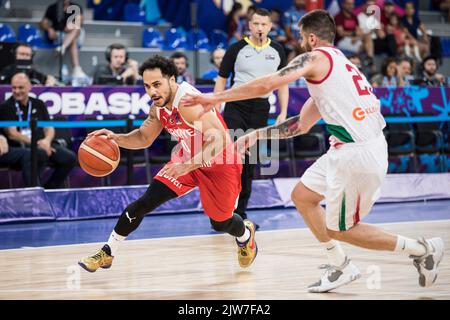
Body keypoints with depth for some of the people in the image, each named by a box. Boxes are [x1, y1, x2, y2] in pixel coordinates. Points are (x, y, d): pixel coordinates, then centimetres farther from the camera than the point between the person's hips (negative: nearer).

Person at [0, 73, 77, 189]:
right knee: (41, 154, -38)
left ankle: (49, 189, -6)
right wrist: (36, 143, -18)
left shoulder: (38, 104, 18)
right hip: (20, 148, -6)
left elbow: (49, 128, 15)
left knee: (70, 157, -17)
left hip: (43, 144, 6)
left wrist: (47, 140, -10)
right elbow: (12, 134, -8)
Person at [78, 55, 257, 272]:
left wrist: (187, 166, -45)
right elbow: (144, 138, 9)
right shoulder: (158, 107, -9)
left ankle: (246, 234, 46)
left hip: (219, 164, -6)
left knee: (220, 223, 9)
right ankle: (107, 253, 2)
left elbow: (219, 140, -39)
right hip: (187, 157, 6)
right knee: (146, 202, -8)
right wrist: (115, 138, -10)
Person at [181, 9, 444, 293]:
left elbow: (267, 85, -18)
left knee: (338, 229, 6)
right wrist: (256, 136, 24)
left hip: (357, 154, -9)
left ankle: (423, 249, 11)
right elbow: (302, 124, 25)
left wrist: (216, 97, -11)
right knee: (302, 196, 19)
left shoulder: (316, 58, -7)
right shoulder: (337, 63, 22)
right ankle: (340, 267, 24)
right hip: (351, 149, 9)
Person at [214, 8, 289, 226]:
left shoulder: (277, 51, 8)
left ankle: (240, 211, 17)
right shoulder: (237, 49, -2)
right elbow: (221, 80, 4)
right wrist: (215, 110, -3)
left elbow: (283, 83, 14)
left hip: (261, 109, 4)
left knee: (250, 162, 9)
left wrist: (283, 112, 6)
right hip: (236, 107, -4)